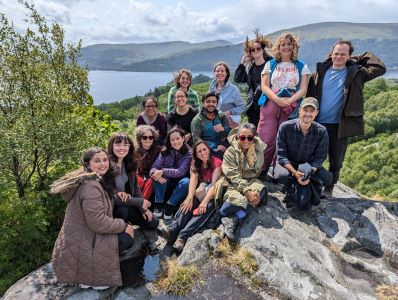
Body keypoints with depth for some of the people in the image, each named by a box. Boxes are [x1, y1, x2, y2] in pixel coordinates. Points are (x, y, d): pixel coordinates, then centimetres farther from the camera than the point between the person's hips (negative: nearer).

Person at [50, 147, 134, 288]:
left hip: (80, 238, 10)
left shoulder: (98, 181, 9)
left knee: (123, 232, 10)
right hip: (80, 249, -10)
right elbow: (98, 222, -26)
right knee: (126, 238, -13)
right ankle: (91, 276, -5)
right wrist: (124, 225, -14)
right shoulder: (90, 186, -23)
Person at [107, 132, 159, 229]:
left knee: (153, 222, 1)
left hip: (128, 204, 6)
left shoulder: (128, 163, -1)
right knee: (122, 209, -37)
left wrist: (143, 208, -2)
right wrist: (140, 202, -23)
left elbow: (135, 187, 6)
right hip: (111, 207, -6)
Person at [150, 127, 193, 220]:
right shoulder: (165, 152, -3)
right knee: (159, 176, -28)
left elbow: (180, 172, -22)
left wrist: (162, 172, -31)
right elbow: (153, 168, -12)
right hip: (166, 184, 2)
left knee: (186, 182, -33)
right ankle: (158, 204, -16)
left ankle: (169, 205, -16)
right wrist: (157, 174, -35)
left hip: (179, 187, -2)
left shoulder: (188, 153, -12)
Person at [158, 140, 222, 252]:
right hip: (200, 192, 4)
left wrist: (205, 201, -32)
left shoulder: (216, 163, -10)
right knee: (187, 204, -27)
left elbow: (214, 184, -20)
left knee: (206, 208, -34)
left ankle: (182, 236, -46)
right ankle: (172, 229, -45)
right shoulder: (195, 164, 4)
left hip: (213, 194, -4)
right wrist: (189, 198, -29)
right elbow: (193, 180, -12)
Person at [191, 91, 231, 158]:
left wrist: (223, 129, -16)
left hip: (222, 149, 4)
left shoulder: (221, 116, 12)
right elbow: (196, 140, -9)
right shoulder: (197, 120, 1)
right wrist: (215, 147, -19)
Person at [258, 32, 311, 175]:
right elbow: (264, 86, 3)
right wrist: (277, 99, -14)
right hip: (270, 105, 0)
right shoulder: (270, 64, 14)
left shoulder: (301, 66, 13)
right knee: (266, 141, -8)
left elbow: (303, 89, 3)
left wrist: (288, 101, -15)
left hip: (291, 108, 0)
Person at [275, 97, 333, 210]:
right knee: (282, 175, -34)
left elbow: (320, 157, -8)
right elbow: (281, 155, -19)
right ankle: (291, 191, 3)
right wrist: (295, 173, -32)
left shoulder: (321, 131, -14)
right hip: (287, 163, -2)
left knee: (327, 178, -21)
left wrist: (309, 174, -27)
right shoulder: (285, 127, -20)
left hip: (308, 164, 3)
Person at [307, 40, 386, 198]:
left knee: (336, 161, 9)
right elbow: (310, 95, 3)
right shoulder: (321, 71, 4)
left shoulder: (355, 73, 3)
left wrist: (363, 56, 4)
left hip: (340, 126, 0)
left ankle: (328, 188, 25)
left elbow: (380, 68, -4)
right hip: (318, 124, 1)